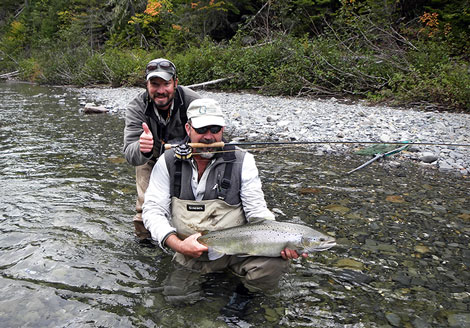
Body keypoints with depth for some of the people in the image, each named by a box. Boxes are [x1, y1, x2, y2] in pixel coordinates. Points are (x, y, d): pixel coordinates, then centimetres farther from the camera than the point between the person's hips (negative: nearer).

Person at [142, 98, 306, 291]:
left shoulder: (242, 161, -3)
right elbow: (153, 210, -3)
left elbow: (257, 211, -4)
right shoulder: (169, 162, 0)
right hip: (188, 254, 1)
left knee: (274, 263, -27)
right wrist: (178, 245, -20)